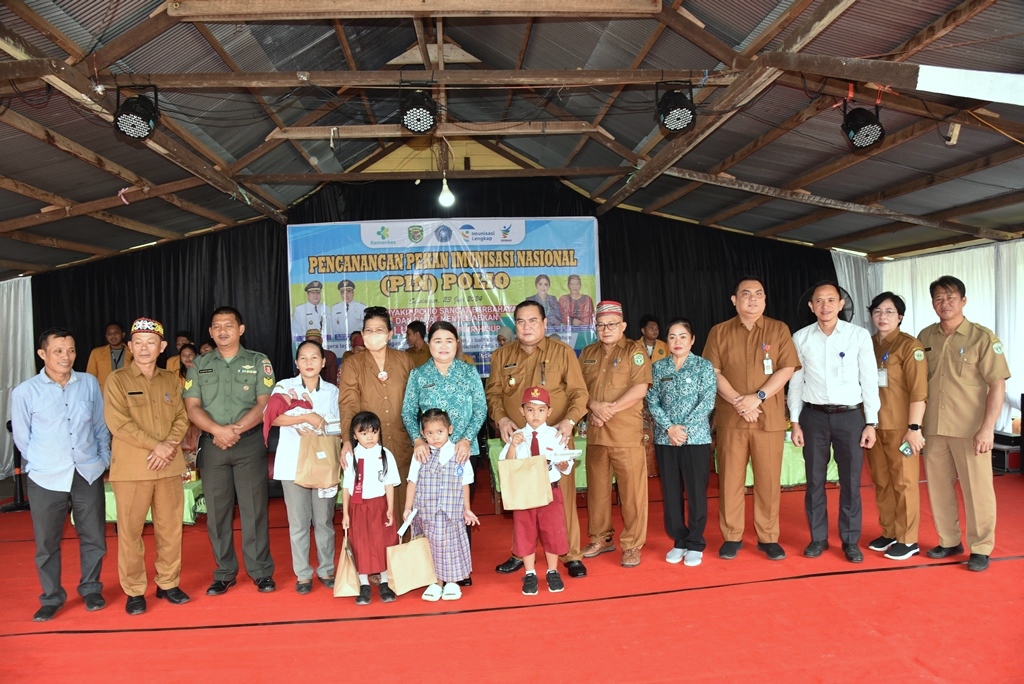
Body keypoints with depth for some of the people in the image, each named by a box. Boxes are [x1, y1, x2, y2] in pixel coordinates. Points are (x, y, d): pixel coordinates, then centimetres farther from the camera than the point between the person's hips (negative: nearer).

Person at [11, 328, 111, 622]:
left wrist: (104, 459, 6)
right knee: (46, 542, 9)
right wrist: (41, 463, 6)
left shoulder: (89, 383, -1)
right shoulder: (25, 392, -6)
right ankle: (51, 598, 27)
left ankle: (91, 589, 30)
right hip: (46, 478, -1)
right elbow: (22, 437, 3)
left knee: (93, 537, 11)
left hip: (89, 474, 2)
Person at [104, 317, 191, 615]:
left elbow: (182, 418, 7)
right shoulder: (117, 380, -1)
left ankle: (168, 583, 22)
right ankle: (134, 591, 16)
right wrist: (155, 445, -15)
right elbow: (118, 423, -10)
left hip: (169, 466, 3)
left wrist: (170, 444, -12)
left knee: (170, 528, 8)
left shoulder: (171, 380, 10)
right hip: (131, 467, -3)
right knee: (130, 531, 3)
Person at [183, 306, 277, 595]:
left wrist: (236, 430, -15)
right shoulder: (199, 365, 10)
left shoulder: (259, 362, 3)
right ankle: (224, 572, 19)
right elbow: (192, 406, 2)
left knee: (254, 508, 1)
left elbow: (264, 403, -5)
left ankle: (261, 571, 11)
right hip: (211, 445, 3)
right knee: (217, 510, 7)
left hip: (250, 443, -2)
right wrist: (218, 430, -14)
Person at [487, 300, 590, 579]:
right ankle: (521, 553, 25)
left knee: (563, 495, 1)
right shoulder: (501, 355, 9)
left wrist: (569, 420, -16)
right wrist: (501, 418, -9)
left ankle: (571, 555, 14)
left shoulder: (562, 352, 1)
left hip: (556, 438, -2)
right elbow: (493, 392, 9)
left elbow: (579, 392, -1)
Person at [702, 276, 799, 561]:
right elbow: (713, 372, -1)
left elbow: (787, 369, -2)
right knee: (730, 478, 4)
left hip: (770, 417, 0)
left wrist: (758, 397, -14)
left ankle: (768, 538, 16)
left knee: (769, 479, 4)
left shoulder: (779, 330, 6)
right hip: (730, 418, 0)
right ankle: (731, 537, 15)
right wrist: (738, 402, -13)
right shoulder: (719, 332, 6)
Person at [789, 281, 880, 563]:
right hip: (814, 415, 1)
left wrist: (871, 423, -3)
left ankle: (850, 541, 22)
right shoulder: (800, 338, 1)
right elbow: (796, 381, 5)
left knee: (850, 481, 7)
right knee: (814, 480, 9)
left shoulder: (859, 336, -2)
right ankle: (818, 538, 24)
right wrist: (795, 421, 2)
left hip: (850, 415, -1)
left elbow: (869, 380, -1)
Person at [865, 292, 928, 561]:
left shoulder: (910, 346, -7)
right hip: (874, 425, 6)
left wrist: (914, 427, -17)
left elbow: (918, 391, -13)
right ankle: (889, 533, 26)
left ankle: (907, 540, 15)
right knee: (881, 482, 13)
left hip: (900, 427, -6)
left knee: (904, 483, 4)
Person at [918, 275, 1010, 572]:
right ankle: (949, 541, 27)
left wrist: (987, 428, -15)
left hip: (970, 429, -4)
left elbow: (998, 385, -9)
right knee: (938, 487, 12)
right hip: (934, 428, 4)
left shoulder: (983, 338, -7)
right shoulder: (926, 337, 5)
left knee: (977, 490, 4)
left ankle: (980, 548, 20)